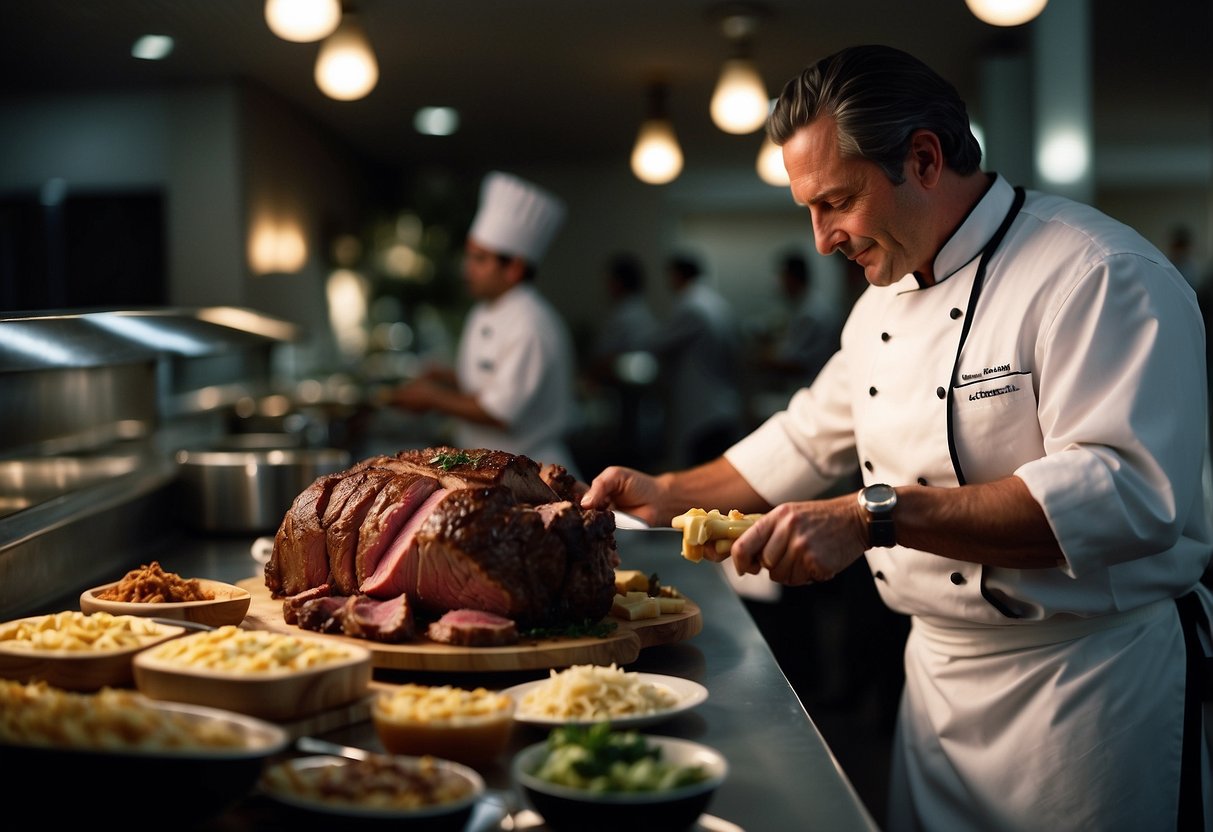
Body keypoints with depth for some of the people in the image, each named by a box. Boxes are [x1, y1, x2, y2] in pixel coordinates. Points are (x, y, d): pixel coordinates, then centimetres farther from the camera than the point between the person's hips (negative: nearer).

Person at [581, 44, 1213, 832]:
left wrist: (877, 516, -34)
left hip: (1092, 681, -8)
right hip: (937, 669, 8)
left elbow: (1130, 496, -31)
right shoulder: (885, 302, 10)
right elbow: (810, 439, 24)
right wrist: (669, 493, 16)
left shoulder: (1096, 273, -20)